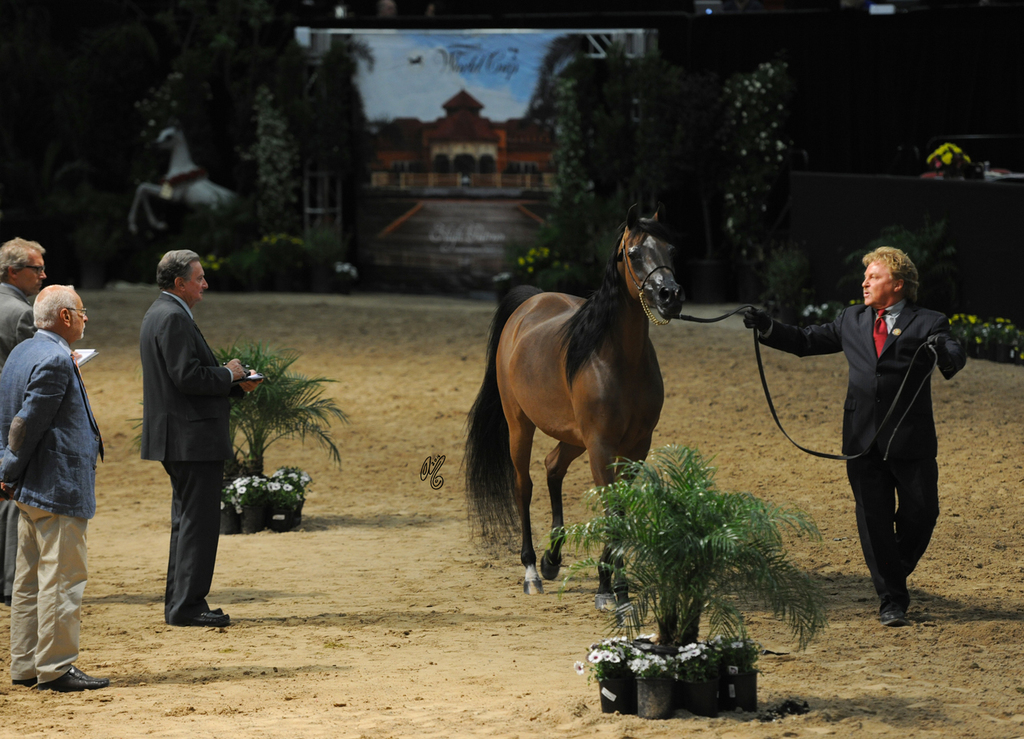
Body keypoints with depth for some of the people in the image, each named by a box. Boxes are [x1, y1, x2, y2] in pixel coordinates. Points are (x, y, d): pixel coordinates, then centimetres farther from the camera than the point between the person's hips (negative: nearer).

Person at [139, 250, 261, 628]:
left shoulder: (161, 314, 18)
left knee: (187, 519, 15)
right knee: (198, 520, -8)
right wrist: (229, 375, -9)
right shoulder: (173, 318, -16)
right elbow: (188, 376, -24)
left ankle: (179, 603, 19)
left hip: (179, 439, 11)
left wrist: (234, 381, 10)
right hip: (192, 437, -11)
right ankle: (187, 606, -7)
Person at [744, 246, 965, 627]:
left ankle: (897, 573, 28)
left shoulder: (927, 323, -1)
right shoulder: (852, 320, 14)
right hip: (863, 441, 3)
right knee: (873, 521, 3)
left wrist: (943, 351, -40)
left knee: (921, 513, 1)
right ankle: (891, 599, 11)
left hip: (911, 440, -3)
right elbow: (806, 341, 19)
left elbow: (955, 361, -17)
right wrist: (767, 327, 5)